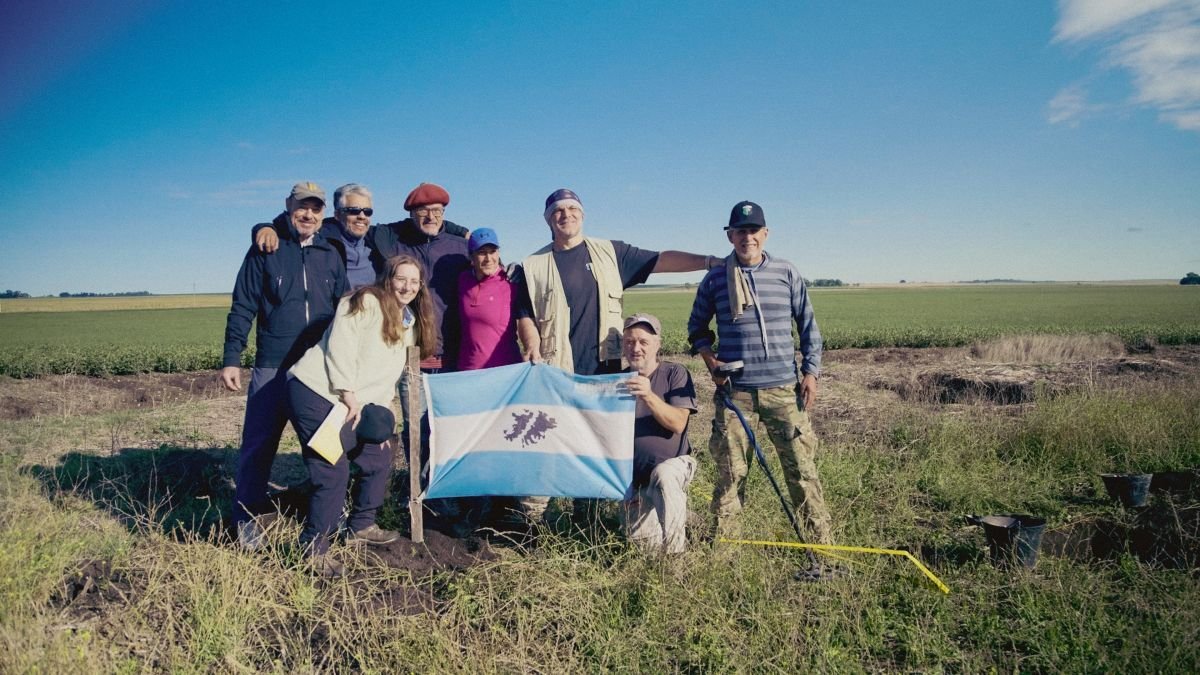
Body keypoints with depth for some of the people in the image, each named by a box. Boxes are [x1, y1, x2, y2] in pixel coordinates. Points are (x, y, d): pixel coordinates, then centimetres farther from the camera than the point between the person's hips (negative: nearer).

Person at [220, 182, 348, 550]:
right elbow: (242, 309, 1)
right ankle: (247, 516, 17)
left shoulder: (331, 254, 9)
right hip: (273, 367, -2)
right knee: (259, 444, 2)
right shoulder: (265, 250, 1)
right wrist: (231, 358, -5)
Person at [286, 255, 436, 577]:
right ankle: (314, 547, 4)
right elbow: (339, 347, -18)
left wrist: (381, 411, 8)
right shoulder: (366, 302, -10)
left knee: (379, 459, 12)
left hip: (353, 403, 9)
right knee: (333, 472, -11)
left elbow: (388, 373, 17)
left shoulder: (409, 323, 16)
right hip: (315, 392, -9)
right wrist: (349, 393, -19)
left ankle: (361, 526, 31)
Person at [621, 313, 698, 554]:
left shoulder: (675, 374, -6)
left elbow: (678, 423, -17)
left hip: (674, 462, -4)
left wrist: (649, 397, -33)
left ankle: (675, 551, -25)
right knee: (640, 540, -12)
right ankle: (676, 507, 20)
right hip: (635, 476, 4)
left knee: (662, 476, -39)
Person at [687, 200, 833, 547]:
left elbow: (808, 326, 10)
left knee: (801, 465, 1)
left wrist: (811, 372, 3)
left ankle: (822, 540, 12)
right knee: (731, 470, 4)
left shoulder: (787, 274, 5)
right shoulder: (714, 279, 4)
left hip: (784, 389, 0)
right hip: (734, 391, 0)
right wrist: (710, 360, -1)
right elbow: (696, 326, 16)